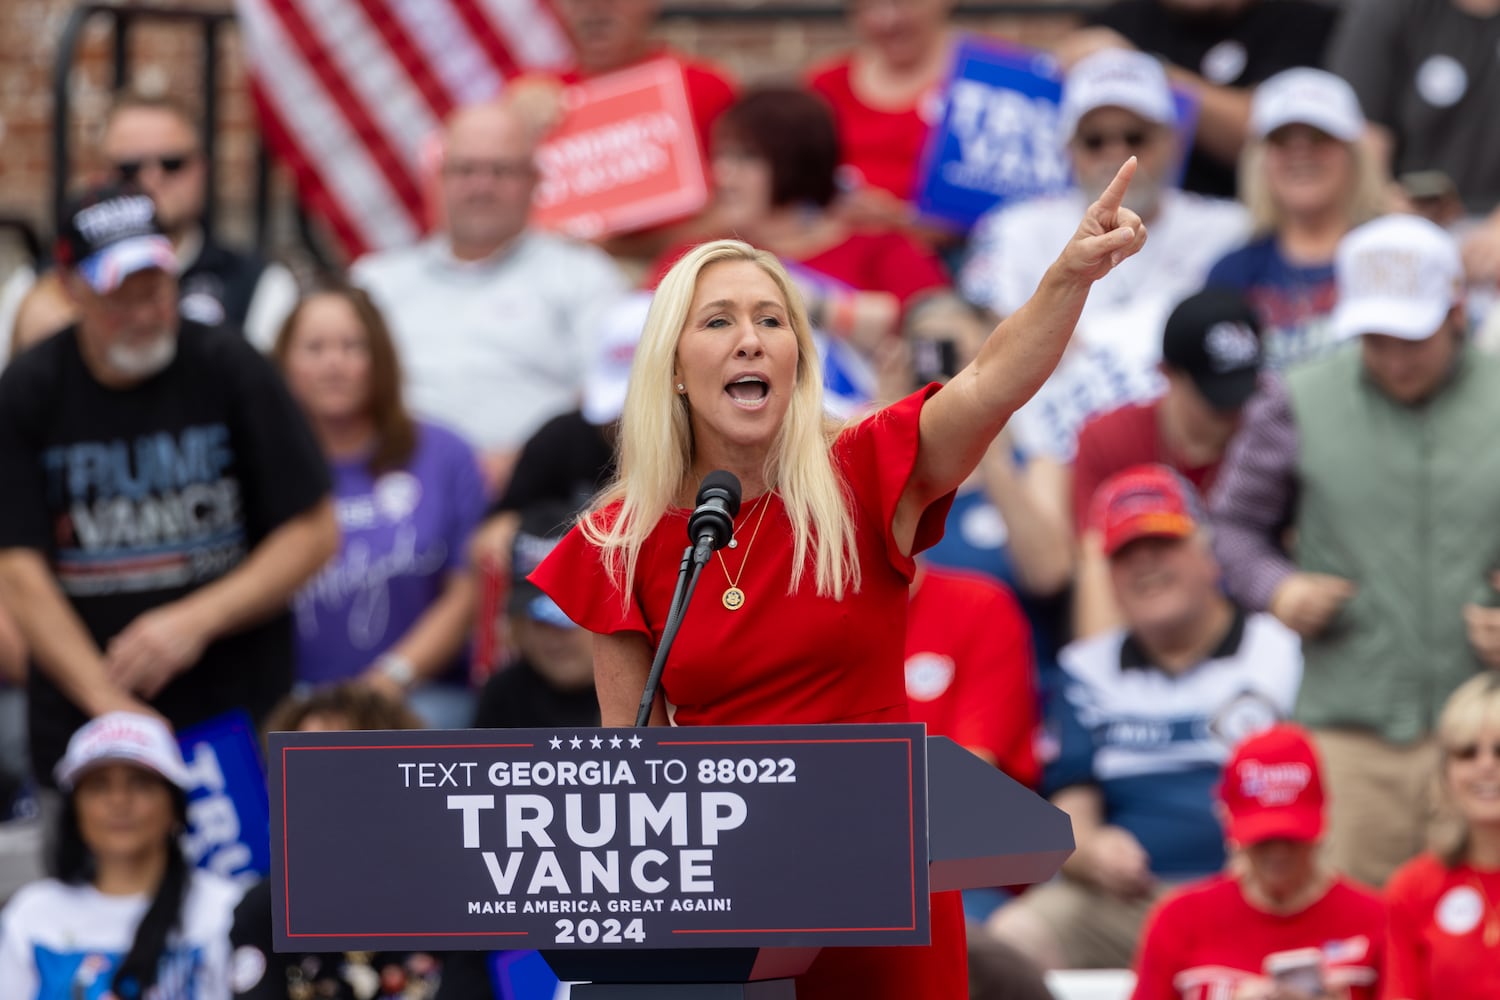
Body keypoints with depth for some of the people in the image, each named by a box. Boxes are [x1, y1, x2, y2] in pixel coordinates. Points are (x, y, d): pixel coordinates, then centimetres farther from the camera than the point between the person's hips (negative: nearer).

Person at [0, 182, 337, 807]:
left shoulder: (229, 369, -1)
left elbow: (313, 533, 2)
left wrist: (196, 621, -11)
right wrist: (111, 706, -15)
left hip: (235, 710, 0)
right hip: (80, 724, 0)